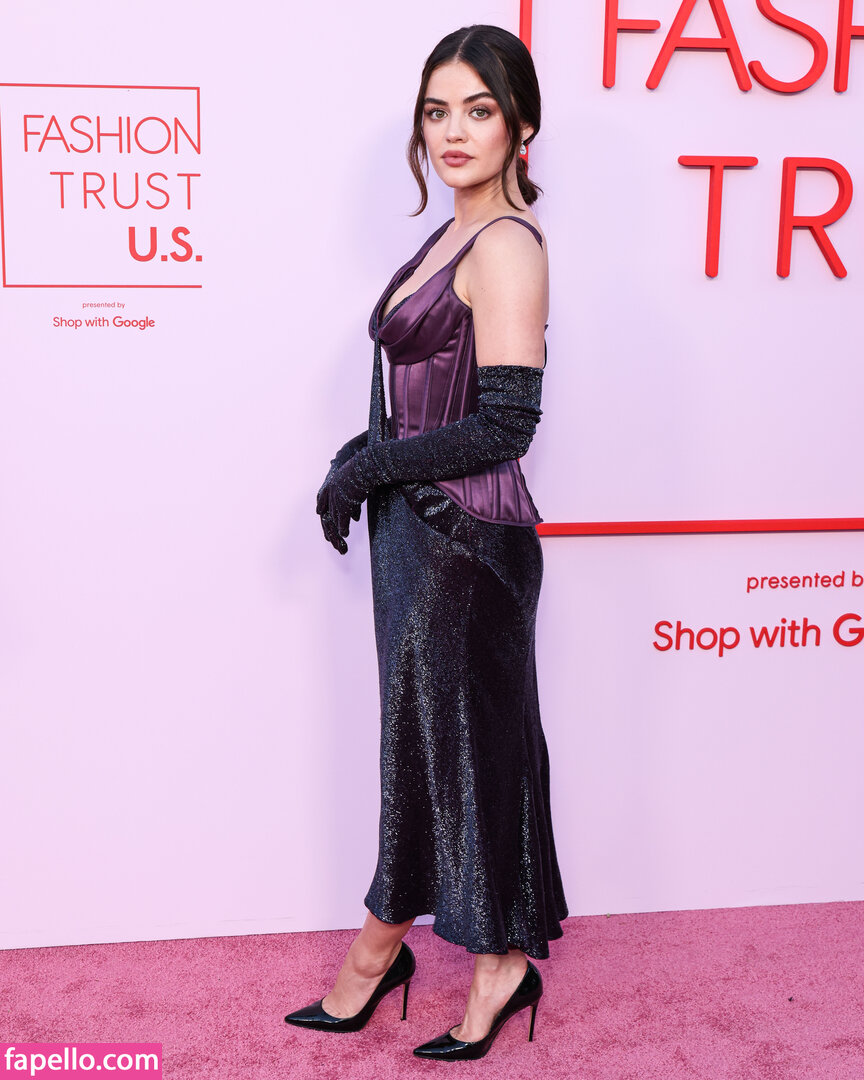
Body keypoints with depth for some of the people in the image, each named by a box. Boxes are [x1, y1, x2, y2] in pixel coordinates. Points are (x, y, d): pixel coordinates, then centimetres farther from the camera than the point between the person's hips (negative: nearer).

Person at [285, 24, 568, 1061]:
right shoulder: (457, 233, 13)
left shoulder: (507, 245, -15)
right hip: (419, 527, 9)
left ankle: (501, 962, 26)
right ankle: (381, 945, 32)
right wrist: (366, 461, 3)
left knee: (468, 741, 5)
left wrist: (365, 466, -12)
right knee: (419, 734, 16)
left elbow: (504, 426, -21)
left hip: (468, 537, -9)